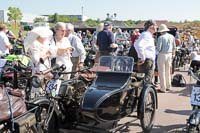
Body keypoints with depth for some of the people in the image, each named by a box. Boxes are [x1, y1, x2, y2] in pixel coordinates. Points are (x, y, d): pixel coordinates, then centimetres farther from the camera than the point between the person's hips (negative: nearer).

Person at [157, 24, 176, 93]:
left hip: (162, 55, -6)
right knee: (168, 71, 17)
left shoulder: (161, 37, -14)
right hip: (169, 55, 6)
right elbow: (174, 47, 10)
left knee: (162, 72, 0)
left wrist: (157, 49, 5)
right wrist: (173, 54, 22)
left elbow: (159, 48, -17)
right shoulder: (172, 37, 5)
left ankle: (163, 88, 2)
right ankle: (168, 86, 25)